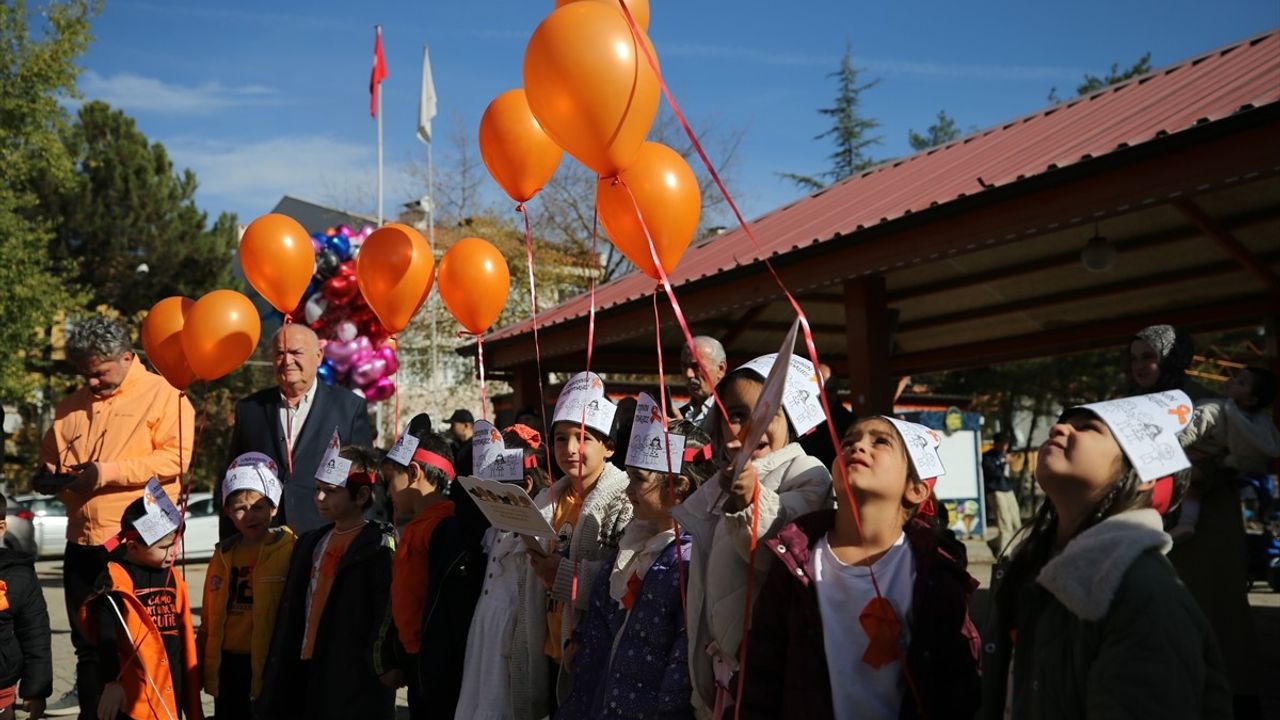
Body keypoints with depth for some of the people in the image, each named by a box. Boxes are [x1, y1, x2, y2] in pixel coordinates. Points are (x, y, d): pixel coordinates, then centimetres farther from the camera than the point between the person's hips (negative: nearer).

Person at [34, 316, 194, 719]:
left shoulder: (162, 395, -5)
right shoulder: (70, 407, 15)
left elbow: (175, 457, -16)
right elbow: (50, 459, 25)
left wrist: (108, 471, -22)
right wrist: (49, 477, 1)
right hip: (83, 544, 6)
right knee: (88, 644, 13)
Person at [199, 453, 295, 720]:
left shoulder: (289, 551, -9)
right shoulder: (224, 554, 9)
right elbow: (208, 619, 15)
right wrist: (202, 664, 17)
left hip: (268, 664, -5)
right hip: (226, 663, 6)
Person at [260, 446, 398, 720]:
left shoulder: (380, 545, -10)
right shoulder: (311, 543, 15)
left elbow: (389, 609, -17)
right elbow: (291, 610, 19)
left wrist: (384, 664, -21)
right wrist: (278, 671, 18)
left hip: (357, 678, -8)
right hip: (309, 669, 8)